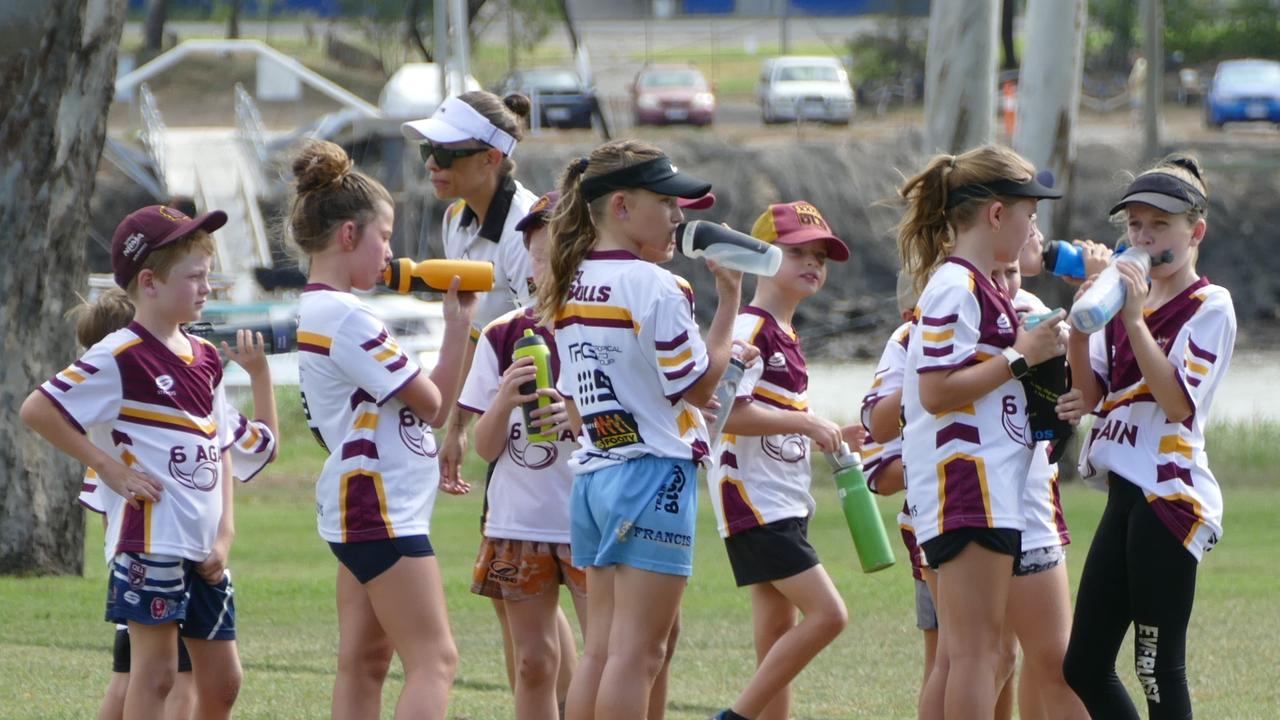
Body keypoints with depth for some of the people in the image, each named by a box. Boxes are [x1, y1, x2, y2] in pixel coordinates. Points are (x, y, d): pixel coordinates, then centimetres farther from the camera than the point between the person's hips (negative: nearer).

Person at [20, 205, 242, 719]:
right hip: (151, 537, -8)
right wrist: (109, 466, -13)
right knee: (156, 671, -6)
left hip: (204, 548, 8)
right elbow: (37, 410, -16)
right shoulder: (121, 357, -12)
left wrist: (225, 532, 6)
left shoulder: (204, 358, 12)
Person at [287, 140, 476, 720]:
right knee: (433, 661, -10)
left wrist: (457, 325, 6)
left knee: (363, 662, 11)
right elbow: (430, 402, -11)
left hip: (354, 511, 10)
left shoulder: (313, 310, 14)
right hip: (381, 507, -10)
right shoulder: (344, 316, -17)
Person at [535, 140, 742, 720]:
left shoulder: (571, 287, 11)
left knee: (600, 650, 10)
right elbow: (699, 386, -8)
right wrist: (729, 301, -3)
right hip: (654, 474, -8)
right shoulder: (652, 287, -14)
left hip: (591, 473, 8)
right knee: (636, 654, -6)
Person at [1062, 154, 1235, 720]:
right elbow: (1090, 395, 9)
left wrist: (1134, 321, -20)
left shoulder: (1209, 306, -4)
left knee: (1158, 670, -8)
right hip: (1125, 496, 8)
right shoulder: (1126, 298, 17)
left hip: (1169, 496, -8)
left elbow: (1179, 401, -16)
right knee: (1084, 667, 8)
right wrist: (1079, 325, -7)